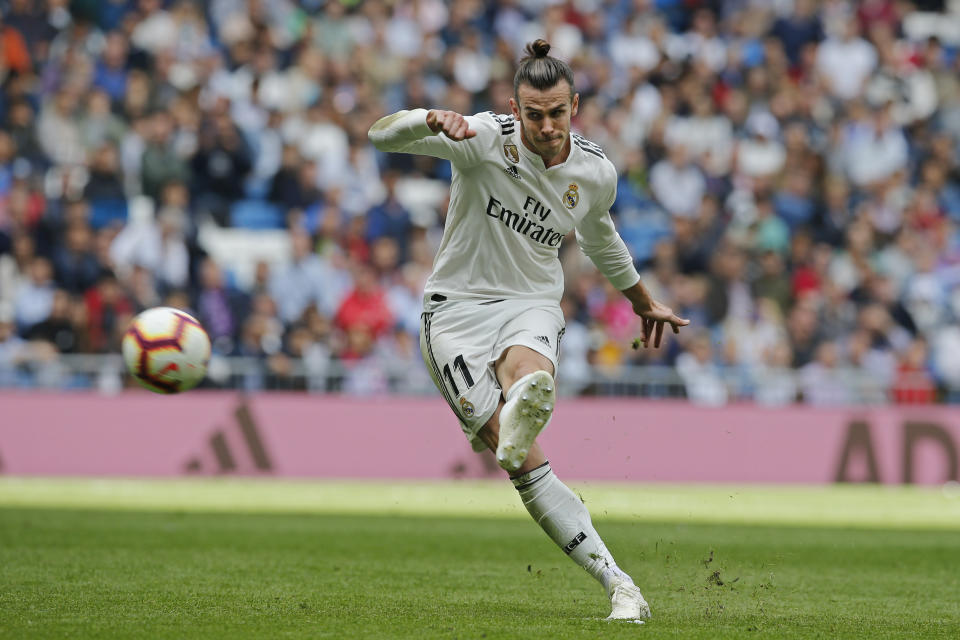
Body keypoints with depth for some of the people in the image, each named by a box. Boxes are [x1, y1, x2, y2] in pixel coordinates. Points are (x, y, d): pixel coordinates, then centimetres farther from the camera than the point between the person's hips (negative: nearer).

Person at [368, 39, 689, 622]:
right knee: (527, 467, -19)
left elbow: (600, 237, 25)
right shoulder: (485, 139, -12)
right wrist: (433, 120, -44)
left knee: (527, 372, -40)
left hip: (532, 306, 1)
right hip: (458, 308, -1)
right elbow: (382, 135, -22)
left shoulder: (596, 173, 1)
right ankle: (619, 585, -26)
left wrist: (643, 302, 40)